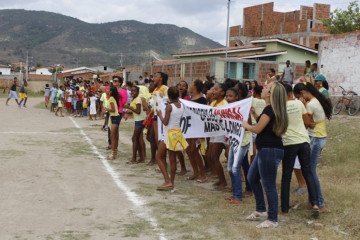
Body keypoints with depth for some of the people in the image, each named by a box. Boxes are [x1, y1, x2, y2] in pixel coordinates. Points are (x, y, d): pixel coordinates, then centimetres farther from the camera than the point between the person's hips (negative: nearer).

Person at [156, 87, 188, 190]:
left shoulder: (169, 107, -14)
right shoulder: (181, 106, 3)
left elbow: (165, 122, -15)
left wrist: (160, 115, 2)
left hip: (169, 133, -6)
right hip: (178, 132, 6)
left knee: (160, 157, 4)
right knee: (173, 159, 12)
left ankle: (167, 181, -6)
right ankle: (172, 182, 17)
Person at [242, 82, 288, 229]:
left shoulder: (270, 109, -16)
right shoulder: (273, 109, 14)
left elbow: (257, 129, -13)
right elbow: (262, 124, 17)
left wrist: (245, 125, 5)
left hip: (270, 150, -11)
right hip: (265, 150, 11)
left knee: (269, 185, -4)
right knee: (252, 178, 20)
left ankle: (273, 219, 5)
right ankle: (261, 210, 30)